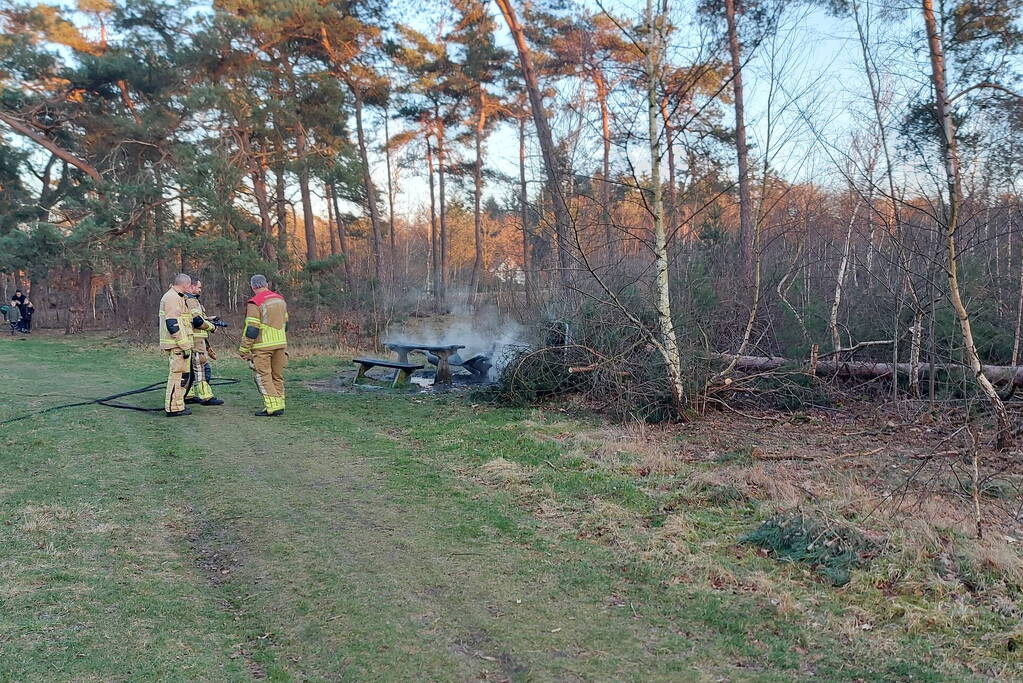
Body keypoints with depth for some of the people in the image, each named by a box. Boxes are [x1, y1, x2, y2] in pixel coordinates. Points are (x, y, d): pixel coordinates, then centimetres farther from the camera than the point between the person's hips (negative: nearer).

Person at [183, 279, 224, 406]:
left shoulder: (185, 300, 19)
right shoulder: (191, 301, -14)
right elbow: (197, 321, -23)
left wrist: (208, 319, 12)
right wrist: (212, 326, -8)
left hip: (192, 341, 11)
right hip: (196, 340, -11)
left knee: (192, 369, 15)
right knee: (202, 368, -8)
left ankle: (189, 395, 20)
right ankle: (206, 397, -7)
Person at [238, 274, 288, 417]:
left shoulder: (254, 303, -12)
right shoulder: (280, 299, 11)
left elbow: (251, 330, -15)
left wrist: (243, 349, -8)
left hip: (262, 346, -7)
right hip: (280, 344, 7)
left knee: (262, 376, -2)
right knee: (277, 376, 13)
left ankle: (272, 407, -7)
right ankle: (279, 405, 15)